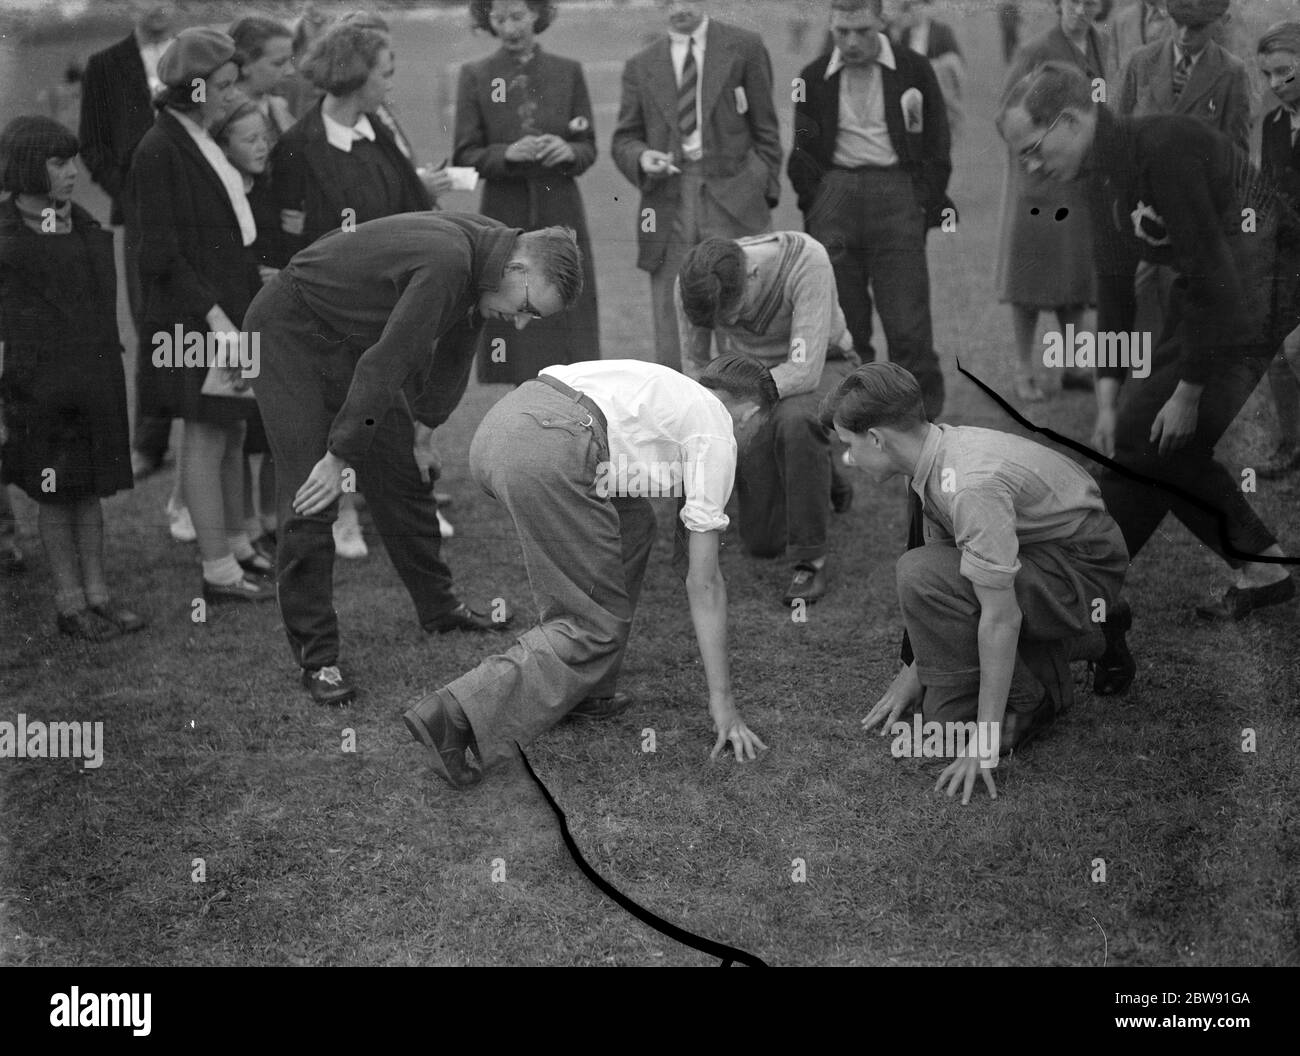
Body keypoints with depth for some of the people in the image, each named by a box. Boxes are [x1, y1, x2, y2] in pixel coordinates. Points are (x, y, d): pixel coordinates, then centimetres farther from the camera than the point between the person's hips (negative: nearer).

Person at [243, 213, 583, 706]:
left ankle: (439, 607, 29)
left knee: (404, 471, 13)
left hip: (350, 339, 9)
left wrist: (423, 427, 15)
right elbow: (384, 365, -32)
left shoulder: (484, 244, -4)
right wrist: (339, 457, -27)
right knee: (311, 495, -12)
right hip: (289, 332, -9)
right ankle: (317, 655, -6)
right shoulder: (446, 262, -34)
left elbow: (454, 347, 11)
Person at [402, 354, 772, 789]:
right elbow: (704, 581, 11)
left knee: (633, 525, 28)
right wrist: (721, 699, 15)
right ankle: (456, 713, -13)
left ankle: (587, 690, 27)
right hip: (547, 454, -9)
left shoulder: (661, 387, 35)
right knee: (593, 629, 2)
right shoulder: (718, 434, 13)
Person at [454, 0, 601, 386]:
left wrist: (568, 151, -12)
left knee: (569, 322, -3)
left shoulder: (568, 72, 8)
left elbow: (589, 148, 10)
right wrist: (507, 154, -18)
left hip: (561, 213, 1)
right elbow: (465, 155, 0)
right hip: (505, 216, -1)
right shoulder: (475, 76, 4)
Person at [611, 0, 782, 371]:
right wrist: (641, 157, -6)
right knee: (671, 323, 0)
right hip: (668, 199, 2)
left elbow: (765, 128, 9)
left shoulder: (744, 47, 9)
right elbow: (623, 138, 16)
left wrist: (767, 190, 2)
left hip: (732, 197, -2)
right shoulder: (640, 67, 15)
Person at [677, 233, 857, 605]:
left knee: (794, 420, -42)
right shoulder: (692, 284, -22)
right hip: (755, 378, 4)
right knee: (762, 543, 1)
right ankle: (821, 470, 34)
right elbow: (693, 363, -3)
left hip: (821, 369, -4)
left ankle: (810, 560, -24)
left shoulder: (807, 262, -35)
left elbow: (804, 372, -37)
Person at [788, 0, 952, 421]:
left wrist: (923, 204, -1)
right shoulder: (813, 79, 9)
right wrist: (817, 208, 4)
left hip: (897, 193, -2)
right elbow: (803, 155, 14)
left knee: (908, 325, -7)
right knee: (842, 326, 4)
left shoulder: (913, 70, 4)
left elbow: (937, 146, 7)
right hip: (834, 194, 2)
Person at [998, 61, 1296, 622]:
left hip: (1252, 296, -9)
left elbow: (1212, 277, -25)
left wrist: (1188, 392, -20)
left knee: (1145, 442, -9)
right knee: (1168, 447, 7)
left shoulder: (1164, 147, -25)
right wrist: (1107, 401, 0)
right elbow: (1114, 287, 6)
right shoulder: (1102, 174, 4)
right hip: (1200, 296, 9)